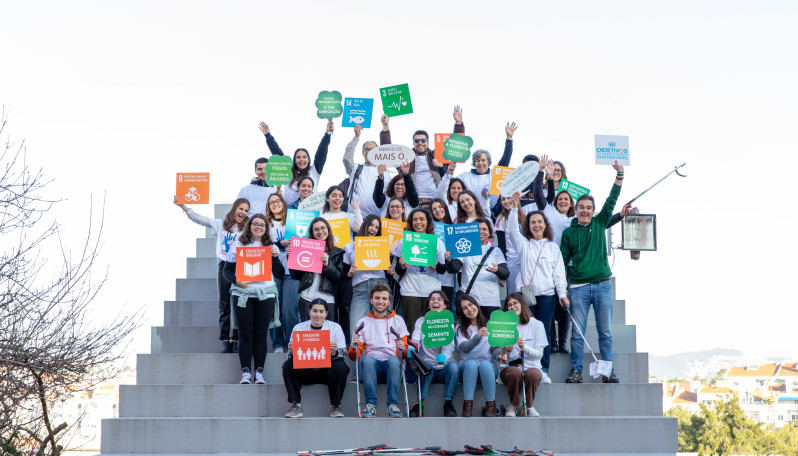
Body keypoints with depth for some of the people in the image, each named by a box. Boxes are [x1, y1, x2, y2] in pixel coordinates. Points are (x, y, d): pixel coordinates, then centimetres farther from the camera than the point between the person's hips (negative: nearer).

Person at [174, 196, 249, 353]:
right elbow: (200, 219, 9)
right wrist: (182, 206, 2)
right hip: (224, 266, 1)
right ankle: (225, 340, 1)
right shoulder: (220, 224, 13)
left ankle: (236, 340, 0)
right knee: (224, 305, -1)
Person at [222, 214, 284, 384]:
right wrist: (236, 280, -13)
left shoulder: (271, 247, 12)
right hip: (242, 294, -1)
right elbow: (227, 270, 6)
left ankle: (259, 371, 5)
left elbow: (280, 275, 7)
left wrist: (275, 257, -8)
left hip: (265, 295, 1)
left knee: (261, 335, 1)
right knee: (245, 334, -3)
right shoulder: (238, 245, 8)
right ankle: (245, 372, -1)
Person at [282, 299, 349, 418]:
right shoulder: (299, 328, 5)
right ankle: (296, 405, -16)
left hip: (327, 370, -1)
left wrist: (334, 353, -28)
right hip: (305, 371, 1)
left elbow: (343, 353, -4)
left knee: (340, 366, -31)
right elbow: (292, 354, 2)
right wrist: (292, 352, -23)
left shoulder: (335, 327, 3)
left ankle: (335, 406, -14)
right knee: (288, 365, -25)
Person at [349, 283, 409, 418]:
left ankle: (393, 404, -30)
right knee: (368, 359, -35)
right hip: (371, 366, 0)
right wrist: (354, 346, -11)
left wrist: (403, 348, -12)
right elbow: (354, 356, 12)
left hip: (391, 366, 0)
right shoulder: (363, 322, 17)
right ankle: (370, 404, -31)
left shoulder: (397, 320, 19)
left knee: (394, 360, -35)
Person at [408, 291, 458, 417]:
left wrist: (444, 356, -36)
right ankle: (419, 402, -32)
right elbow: (415, 341, -7)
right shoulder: (421, 321, 9)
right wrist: (411, 349, -33)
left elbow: (450, 345, -11)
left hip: (444, 367, 0)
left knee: (453, 366, -32)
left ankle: (448, 403, -22)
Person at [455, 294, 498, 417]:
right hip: (466, 368, 0)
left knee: (485, 364, -35)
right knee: (471, 363, -36)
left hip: (488, 367, 1)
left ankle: (491, 405, -33)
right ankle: (467, 405, -36)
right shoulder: (460, 328, 9)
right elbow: (464, 347, -10)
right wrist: (478, 337, -29)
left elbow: (495, 347, 11)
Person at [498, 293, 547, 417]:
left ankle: (529, 406, -12)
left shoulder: (536, 325, 7)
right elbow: (499, 356, 8)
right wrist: (505, 351, -16)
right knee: (515, 373, -36)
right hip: (509, 368, 0)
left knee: (533, 374, -36)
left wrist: (524, 347, -17)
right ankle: (513, 406, -14)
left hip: (531, 366, 0)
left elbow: (539, 354, 1)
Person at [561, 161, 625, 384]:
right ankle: (576, 370, 5)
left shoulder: (600, 224, 10)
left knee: (605, 332, 4)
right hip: (579, 287, -1)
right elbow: (563, 262, 7)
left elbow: (611, 201, 2)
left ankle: (608, 371, 9)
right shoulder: (568, 232, 6)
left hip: (602, 284, 1)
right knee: (577, 332, -1)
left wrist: (619, 176, -8)